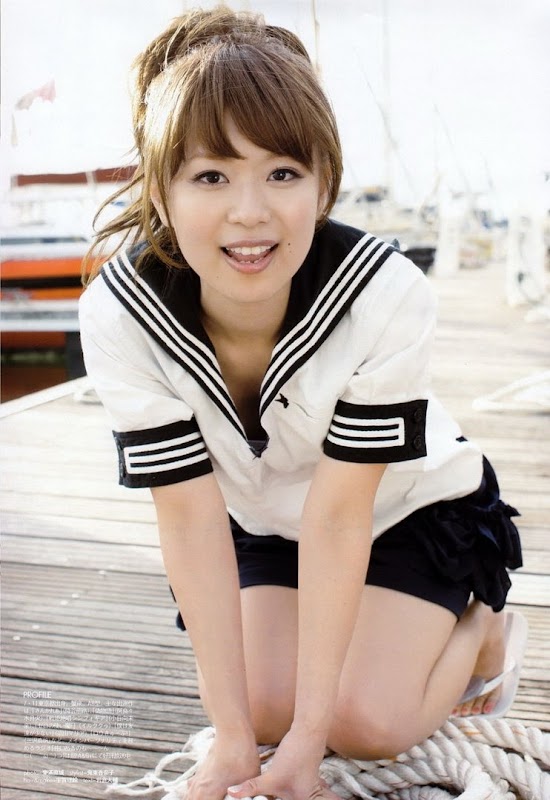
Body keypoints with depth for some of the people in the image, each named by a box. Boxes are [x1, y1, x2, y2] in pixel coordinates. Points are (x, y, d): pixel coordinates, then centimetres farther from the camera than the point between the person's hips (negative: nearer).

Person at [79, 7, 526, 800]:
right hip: (265, 521, 3)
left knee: (365, 722, -14)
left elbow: (339, 516, -32)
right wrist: (234, 734, -25)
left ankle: (484, 626, 16)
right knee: (266, 704, -11)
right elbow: (191, 519, -26)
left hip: (409, 506, -2)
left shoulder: (385, 295, -37)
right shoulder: (119, 314, -30)